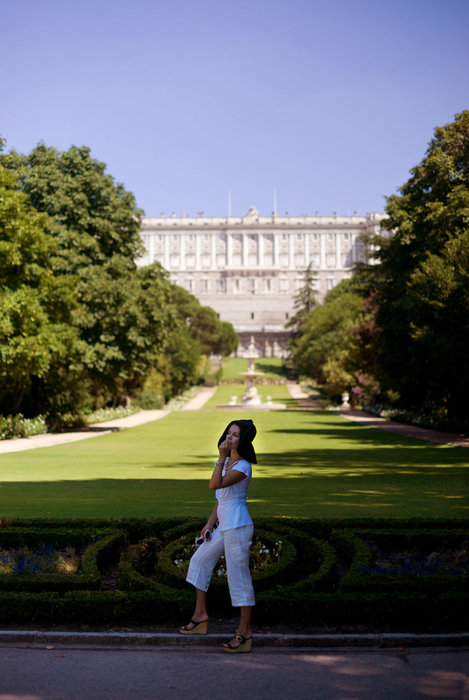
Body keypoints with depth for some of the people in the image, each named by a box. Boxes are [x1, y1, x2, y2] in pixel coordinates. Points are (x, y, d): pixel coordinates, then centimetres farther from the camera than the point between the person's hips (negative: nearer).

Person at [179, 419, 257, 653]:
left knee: (239, 577, -4)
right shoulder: (228, 462, 14)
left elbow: (215, 485, -28)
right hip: (224, 527, 10)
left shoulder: (243, 466, -16)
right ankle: (200, 615, 28)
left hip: (237, 528, -10)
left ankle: (245, 632, 4)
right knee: (199, 561, 18)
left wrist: (221, 458, -25)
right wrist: (210, 522, 16)